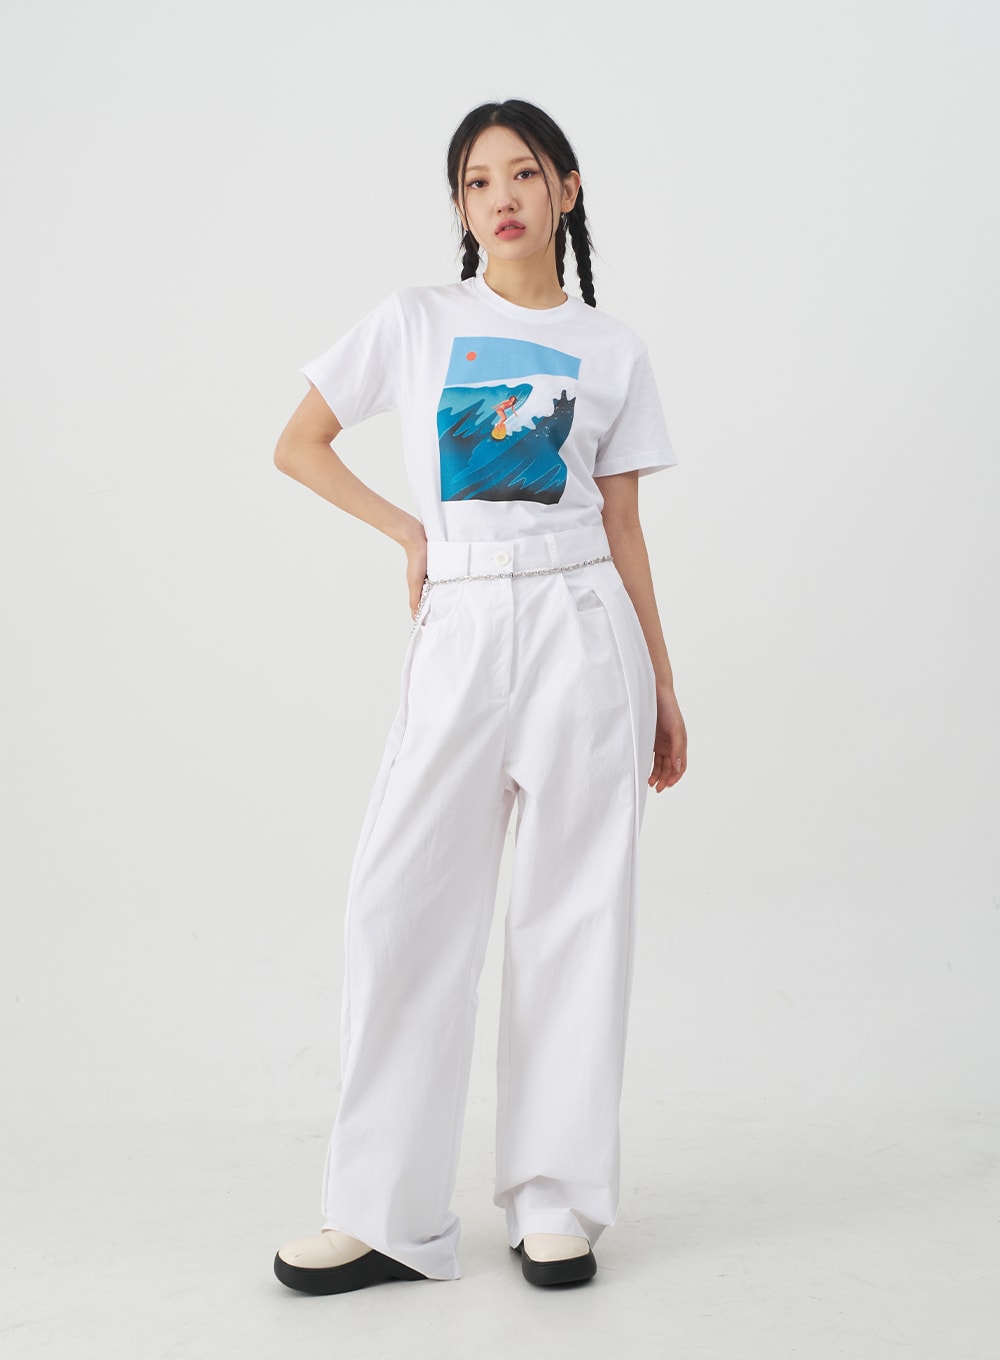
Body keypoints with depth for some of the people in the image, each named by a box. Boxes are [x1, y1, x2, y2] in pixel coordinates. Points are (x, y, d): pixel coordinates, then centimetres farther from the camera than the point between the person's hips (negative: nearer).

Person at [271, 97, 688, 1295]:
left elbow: (624, 531, 9)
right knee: (404, 904, -4)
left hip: (581, 626, 0)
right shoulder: (415, 322, 8)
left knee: (572, 909, 2)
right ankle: (384, 1215, 6)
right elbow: (297, 446, 13)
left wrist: (664, 690, 7)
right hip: (459, 632, 0)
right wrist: (409, 533, 4)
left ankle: (557, 1204, 13)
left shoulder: (611, 349, 9)